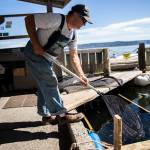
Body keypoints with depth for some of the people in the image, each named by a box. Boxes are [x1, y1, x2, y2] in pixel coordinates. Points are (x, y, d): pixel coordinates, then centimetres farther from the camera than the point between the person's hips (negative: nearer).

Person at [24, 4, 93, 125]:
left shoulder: (73, 34, 1)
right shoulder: (56, 19, -25)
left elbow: (74, 56, 3)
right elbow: (29, 19, -23)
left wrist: (81, 74, -8)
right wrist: (35, 44, -27)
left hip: (47, 57, 9)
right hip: (35, 53, -9)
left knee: (45, 85, 13)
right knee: (50, 82, -11)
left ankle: (46, 115, 24)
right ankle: (61, 114, -3)